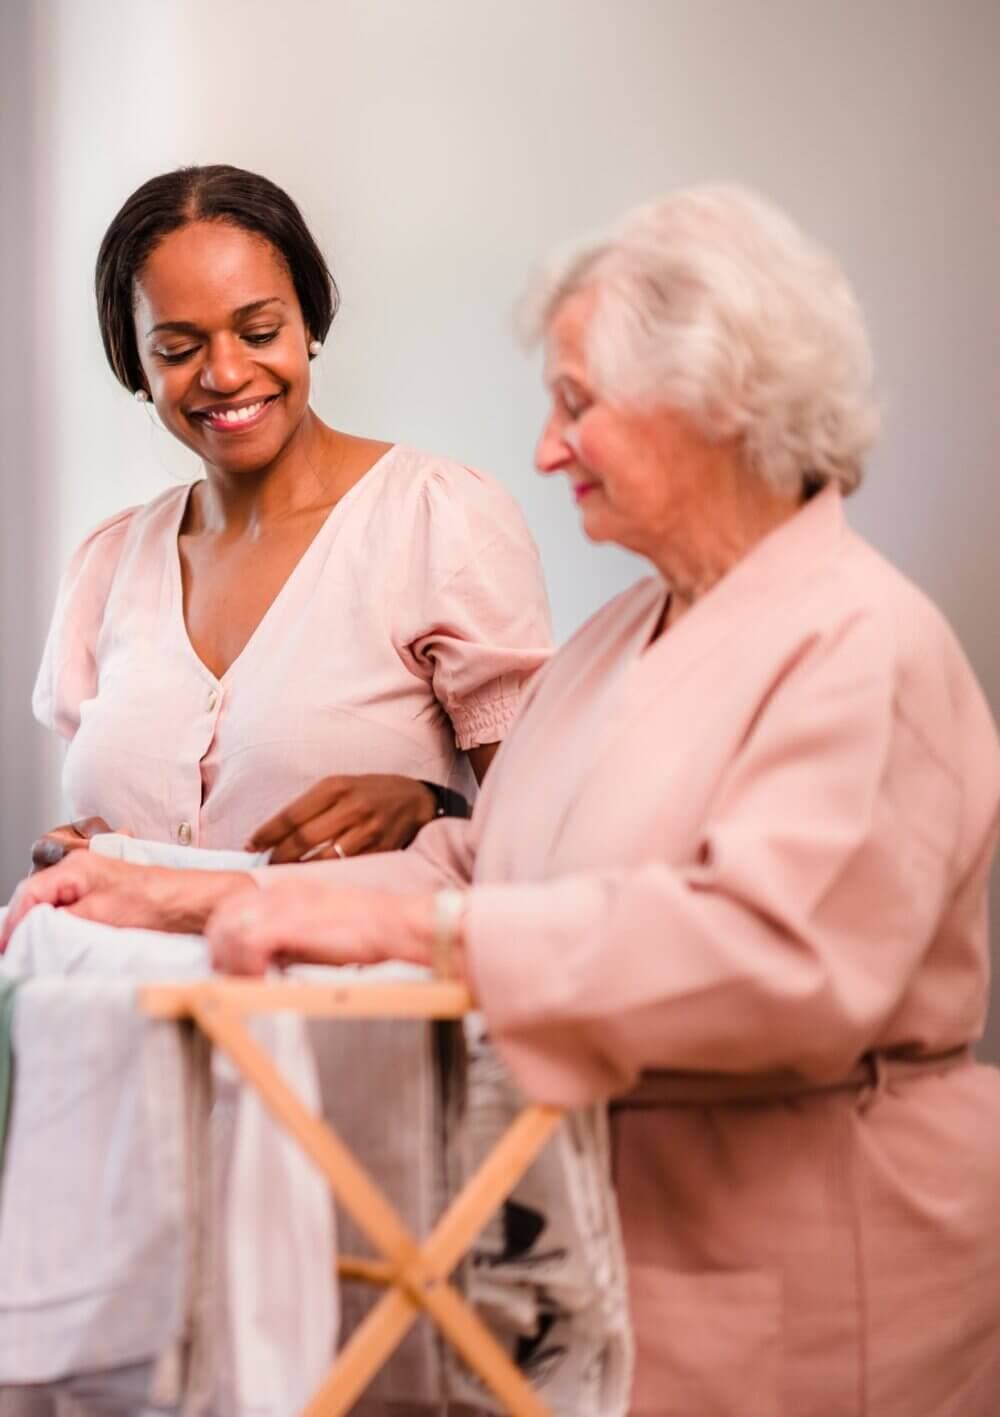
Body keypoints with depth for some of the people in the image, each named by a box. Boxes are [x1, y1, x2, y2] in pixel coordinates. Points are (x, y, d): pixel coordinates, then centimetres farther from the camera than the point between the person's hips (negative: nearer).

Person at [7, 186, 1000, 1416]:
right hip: (606, 1239, 8)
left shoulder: (864, 647, -16)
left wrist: (413, 923, -31)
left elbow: (782, 953, -30)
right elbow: (475, 861, 12)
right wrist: (195, 896, 2)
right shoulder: (624, 636, 15)